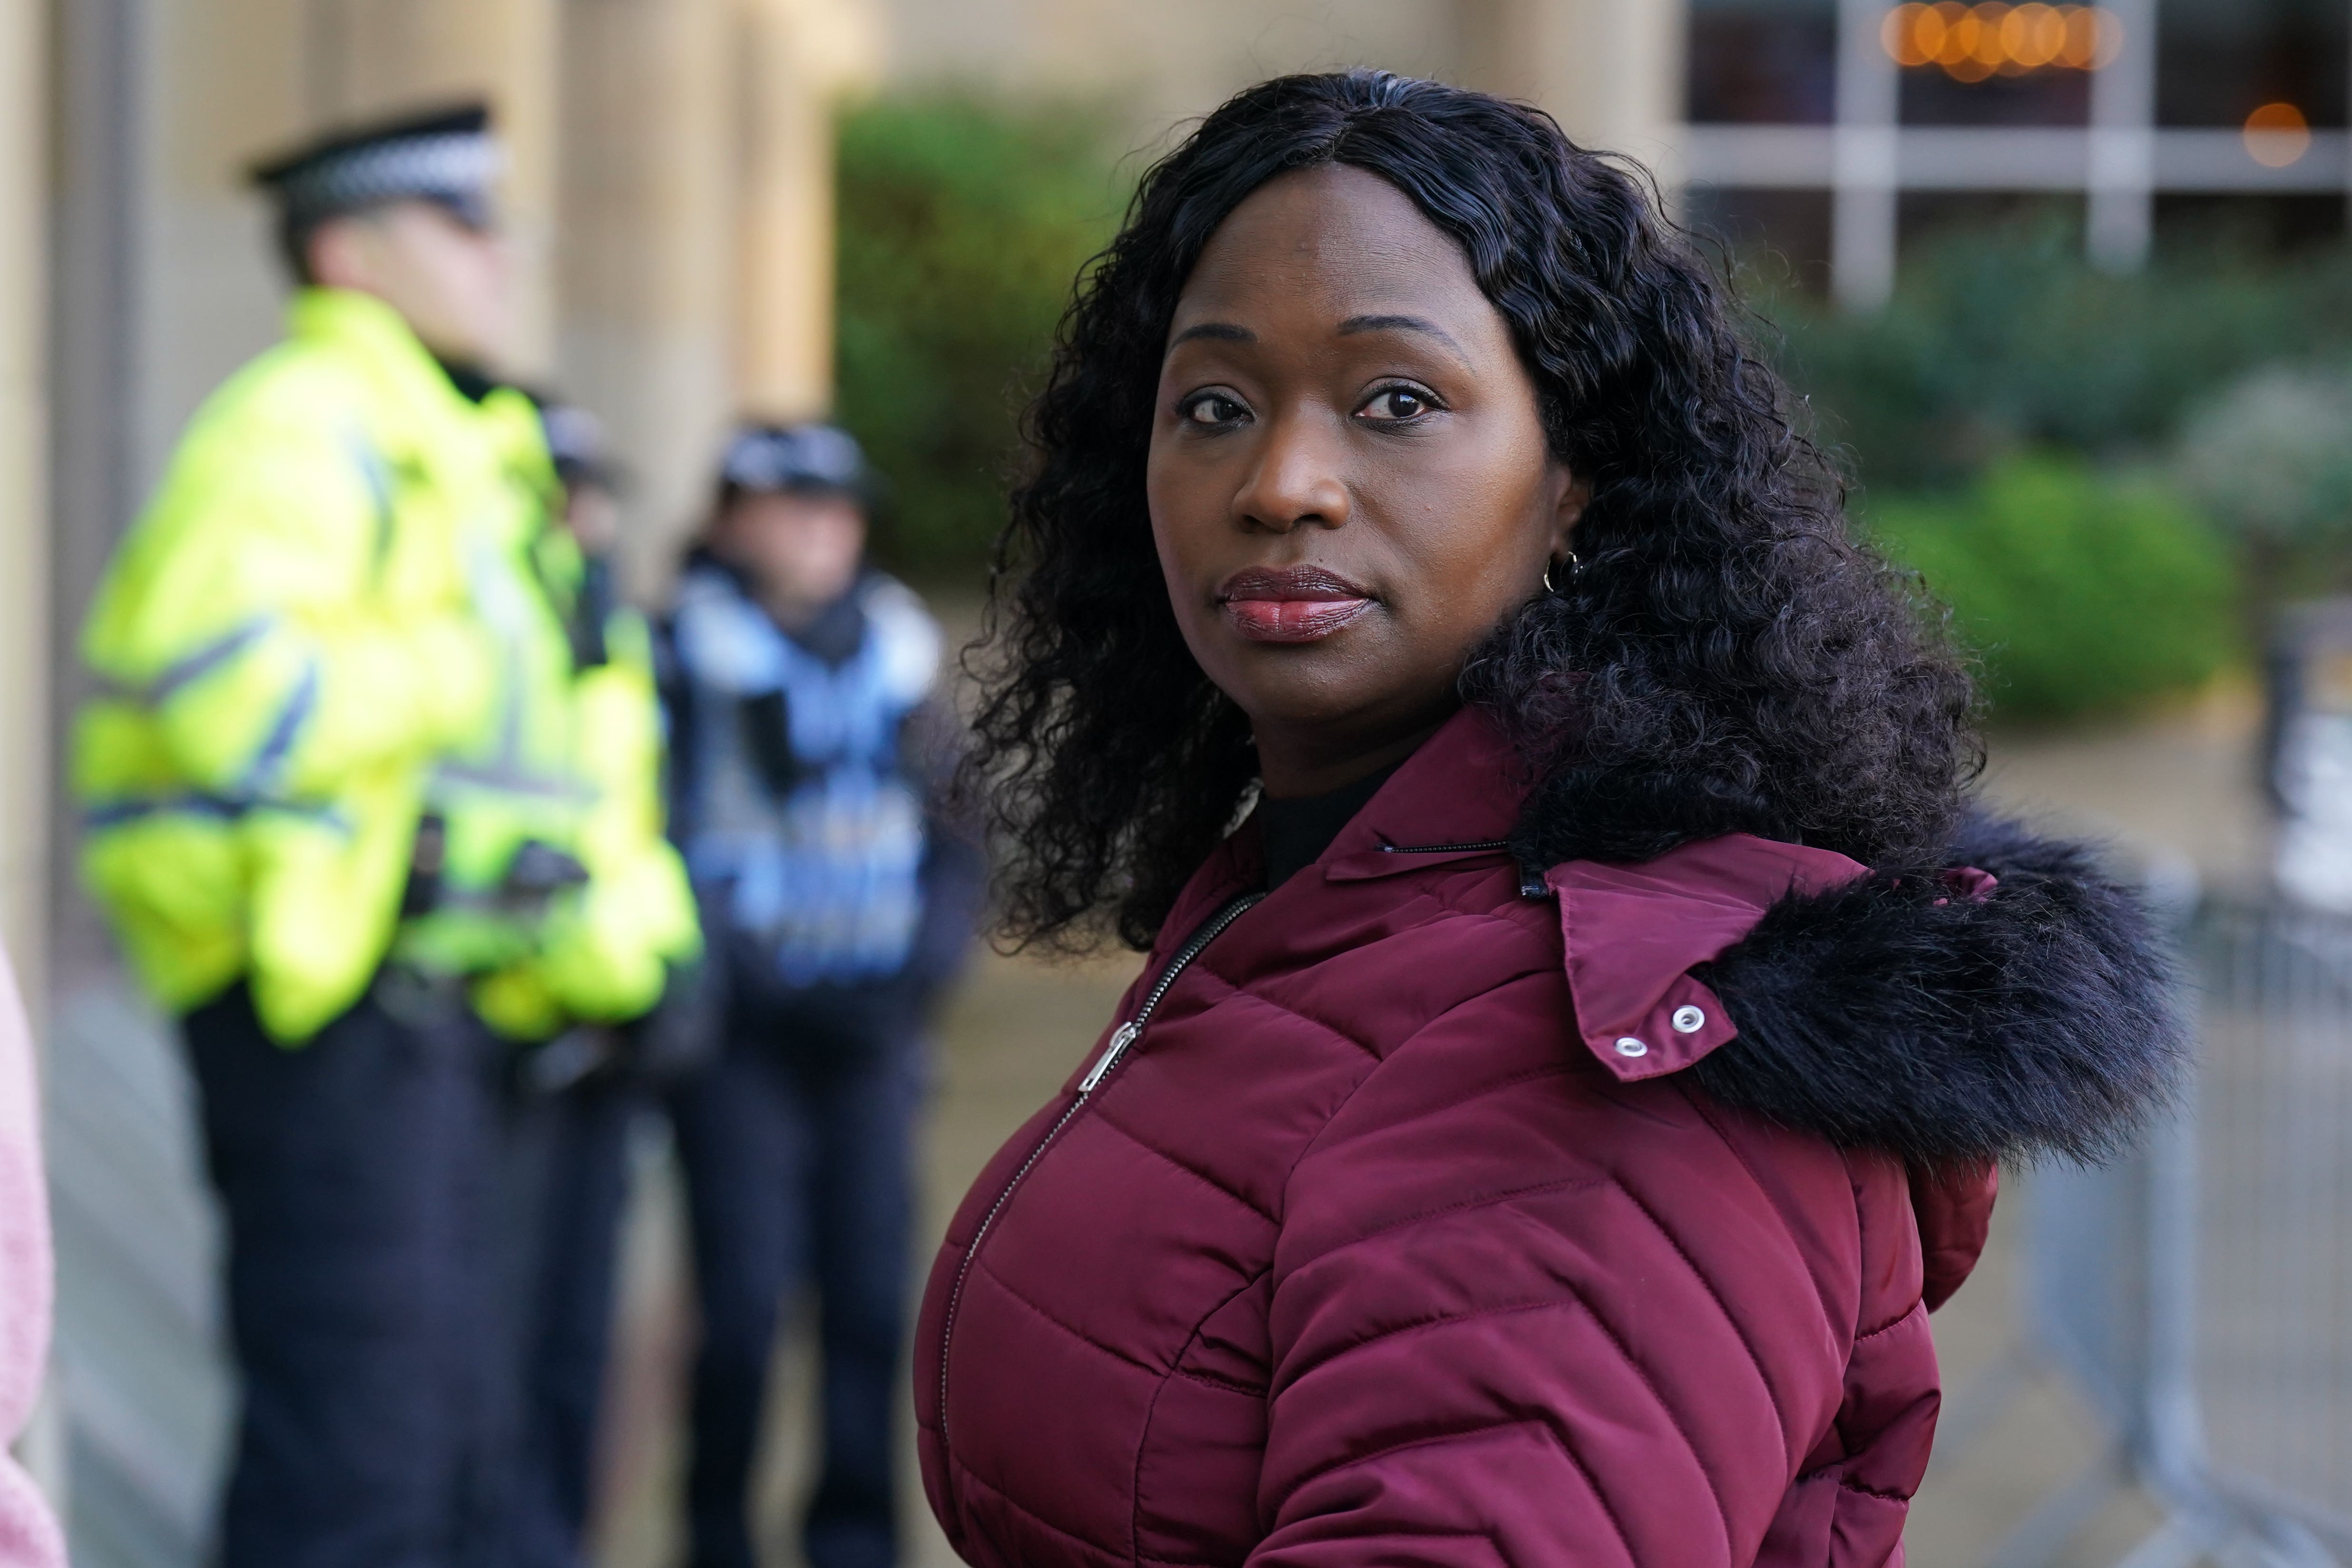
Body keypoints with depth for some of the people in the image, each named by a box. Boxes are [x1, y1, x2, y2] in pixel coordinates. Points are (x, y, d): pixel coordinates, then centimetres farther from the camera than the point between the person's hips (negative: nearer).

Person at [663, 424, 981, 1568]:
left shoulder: (898, 652, 13)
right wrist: (756, 982, -11)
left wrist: (923, 967, 2)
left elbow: (955, 834, 17)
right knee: (746, 1298, -7)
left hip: (871, 1035, 4)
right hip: (741, 1031, -4)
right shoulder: (686, 654, 0)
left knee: (873, 1301, 1)